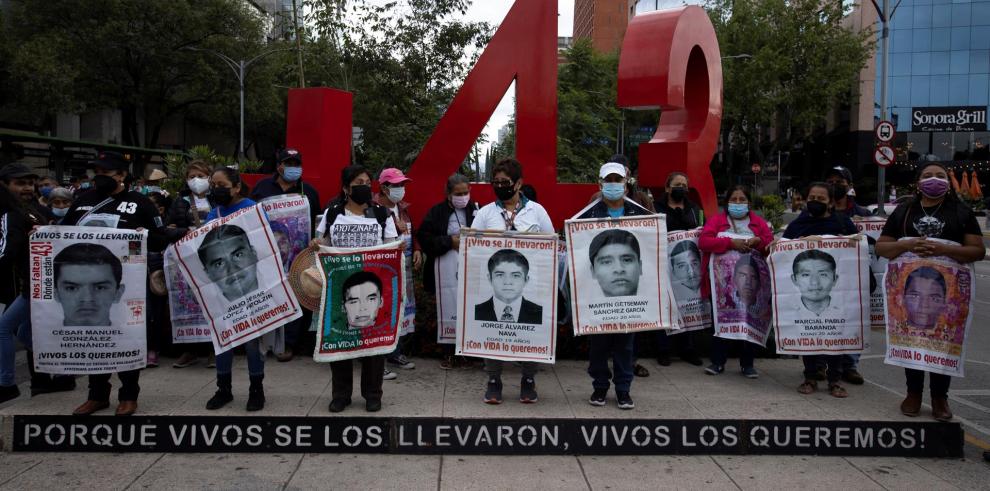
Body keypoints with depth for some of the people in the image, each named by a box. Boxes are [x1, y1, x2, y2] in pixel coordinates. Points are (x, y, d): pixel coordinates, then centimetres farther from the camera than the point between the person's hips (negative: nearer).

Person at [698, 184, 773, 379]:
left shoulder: (759, 222, 13)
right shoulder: (716, 220, 7)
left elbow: (772, 245, 7)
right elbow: (703, 241, -8)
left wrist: (759, 241, -15)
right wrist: (730, 242, -17)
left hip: (749, 282, 1)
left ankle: (747, 363, 15)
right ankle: (718, 361, 13)